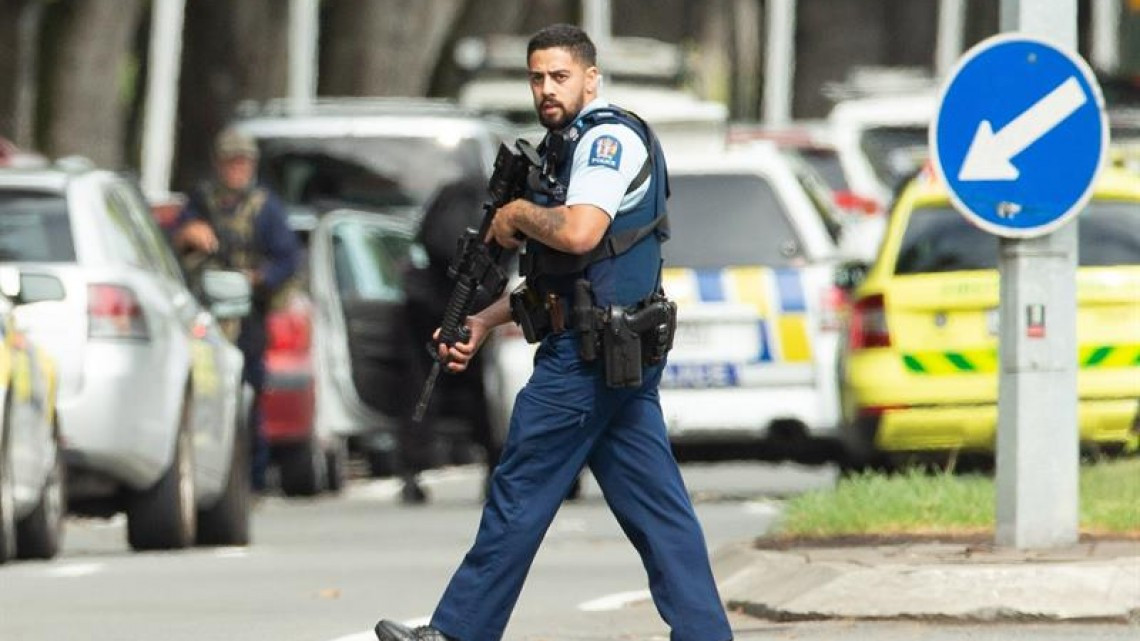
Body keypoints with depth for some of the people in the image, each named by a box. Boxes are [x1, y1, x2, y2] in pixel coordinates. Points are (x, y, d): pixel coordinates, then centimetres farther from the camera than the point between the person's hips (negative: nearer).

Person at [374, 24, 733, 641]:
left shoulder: (608, 137, -11)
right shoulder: (573, 146, 20)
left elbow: (579, 233, -29)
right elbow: (555, 274, 25)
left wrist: (517, 214, -10)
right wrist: (482, 323, 18)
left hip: (586, 357, -10)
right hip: (620, 358, 10)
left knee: (520, 495, -1)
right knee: (656, 505, 4)